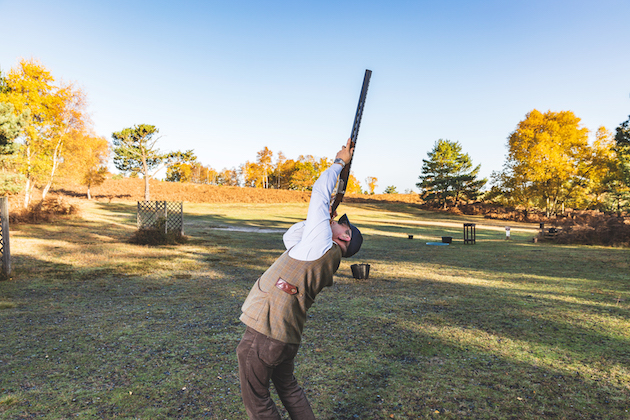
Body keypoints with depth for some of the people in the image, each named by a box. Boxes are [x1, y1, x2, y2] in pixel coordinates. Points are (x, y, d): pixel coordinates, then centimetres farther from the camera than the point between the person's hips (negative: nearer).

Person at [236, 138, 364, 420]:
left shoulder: (321, 243, -13)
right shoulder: (328, 261, 14)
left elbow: (320, 192, -5)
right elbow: (289, 237, 28)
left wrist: (340, 162, 9)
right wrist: (319, 218, 20)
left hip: (264, 335, -9)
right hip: (286, 336, 9)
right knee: (288, 388, 27)